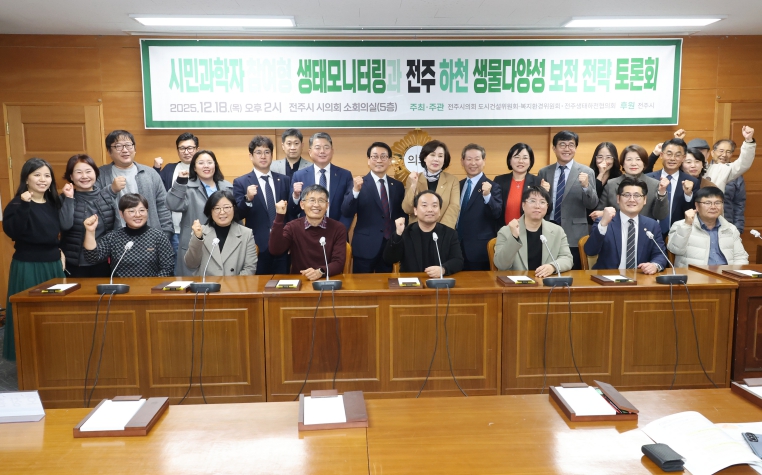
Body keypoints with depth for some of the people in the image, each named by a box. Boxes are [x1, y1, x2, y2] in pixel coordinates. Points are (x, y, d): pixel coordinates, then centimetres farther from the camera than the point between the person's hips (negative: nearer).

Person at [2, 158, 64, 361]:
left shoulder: (54, 203, 7)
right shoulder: (17, 204, -10)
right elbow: (12, 232, -23)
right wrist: (24, 206, -31)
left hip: (54, 264, 6)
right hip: (28, 267, -6)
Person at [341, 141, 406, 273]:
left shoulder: (398, 185, 8)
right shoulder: (359, 184, -4)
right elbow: (347, 213, -13)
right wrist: (355, 190, -26)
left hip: (390, 245, 3)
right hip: (365, 246, -3)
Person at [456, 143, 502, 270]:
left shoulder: (492, 186, -7)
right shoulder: (458, 185, 10)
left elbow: (497, 214, -18)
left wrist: (487, 195, -34)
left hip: (480, 250, -5)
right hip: (458, 247, 5)